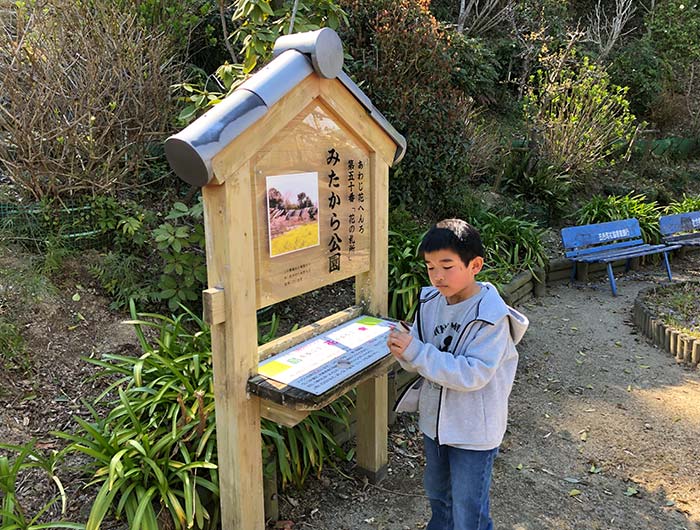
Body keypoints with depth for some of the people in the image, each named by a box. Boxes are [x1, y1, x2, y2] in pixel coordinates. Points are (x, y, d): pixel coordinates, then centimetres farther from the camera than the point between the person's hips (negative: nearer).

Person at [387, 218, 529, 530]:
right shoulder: (430, 301, -6)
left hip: (473, 431, -6)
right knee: (437, 493, 29)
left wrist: (416, 351, -33)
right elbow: (421, 360, 1)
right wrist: (404, 354, -23)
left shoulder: (492, 316, -25)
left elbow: (472, 374, -30)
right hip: (435, 419, 7)